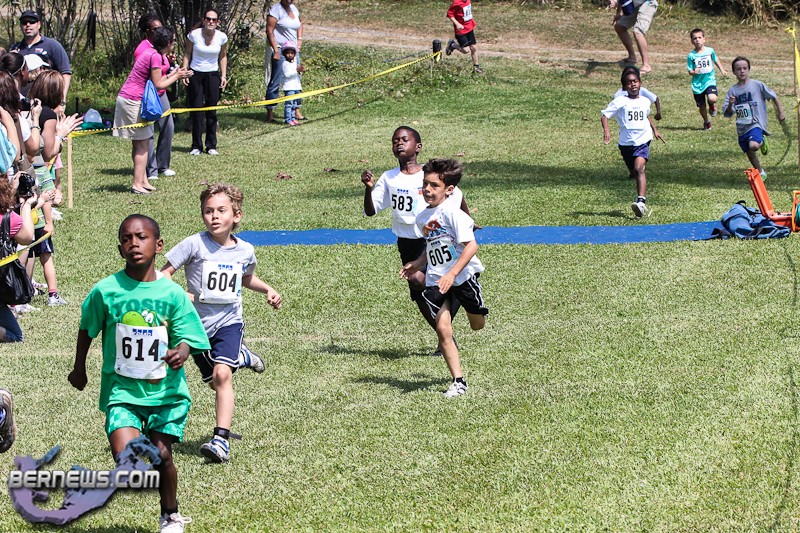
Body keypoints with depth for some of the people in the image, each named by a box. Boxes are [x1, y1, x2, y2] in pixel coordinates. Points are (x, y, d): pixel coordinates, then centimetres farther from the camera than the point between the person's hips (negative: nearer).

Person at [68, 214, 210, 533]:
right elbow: (87, 328, 9)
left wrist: (180, 353, -25)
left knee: (161, 455, 2)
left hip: (166, 390, 0)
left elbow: (185, 338, -2)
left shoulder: (172, 293, -8)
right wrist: (79, 369, 19)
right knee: (125, 457, -19)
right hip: (122, 390, 0)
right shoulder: (105, 291, -8)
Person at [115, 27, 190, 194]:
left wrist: (172, 75, 17)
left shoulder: (151, 53, 14)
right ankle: (138, 184, -5)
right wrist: (176, 77, -3)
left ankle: (143, 181, 20)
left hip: (127, 98, 10)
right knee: (142, 143, -5)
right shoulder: (155, 56, -17)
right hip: (134, 101, -10)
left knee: (139, 143, 15)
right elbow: (158, 85, -15)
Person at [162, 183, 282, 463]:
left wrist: (268, 290, 5)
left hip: (229, 320, 0)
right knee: (215, 382, 15)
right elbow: (164, 274, -11)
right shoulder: (194, 245, -13)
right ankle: (240, 356, 49)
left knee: (222, 373, -22)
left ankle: (222, 440, -23)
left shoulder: (244, 251, -2)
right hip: (199, 323, 0)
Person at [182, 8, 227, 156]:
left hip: (213, 75, 2)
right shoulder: (194, 35, -11)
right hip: (196, 75, -2)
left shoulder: (222, 37, -5)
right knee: (197, 111, -1)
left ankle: (211, 146, 9)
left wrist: (224, 75, 2)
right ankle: (196, 147, 6)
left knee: (212, 111, 2)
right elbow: (187, 54, 0)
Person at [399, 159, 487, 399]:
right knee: (443, 329, -9)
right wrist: (417, 264, 9)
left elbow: (471, 246, -22)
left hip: (463, 275, -5)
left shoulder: (452, 213, -17)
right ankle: (458, 381, -4)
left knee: (478, 326, 12)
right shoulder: (422, 218, 7)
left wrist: (452, 274, -28)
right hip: (436, 280, 5)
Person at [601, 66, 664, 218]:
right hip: (626, 143, 0)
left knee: (639, 167, -24)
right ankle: (642, 205, 32)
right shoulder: (620, 101, -5)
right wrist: (606, 130, -26)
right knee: (635, 173, 12)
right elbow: (604, 115, -11)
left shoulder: (645, 101, 8)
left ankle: (641, 201, -36)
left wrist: (654, 130, 28)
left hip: (643, 141, 0)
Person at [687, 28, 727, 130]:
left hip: (710, 80, -1)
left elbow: (715, 60, 19)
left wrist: (722, 70, 23)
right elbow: (690, 71, -3)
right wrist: (694, 72, -25)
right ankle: (706, 122, 35)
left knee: (712, 99, -27)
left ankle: (712, 106, 11)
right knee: (702, 106, 8)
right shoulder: (691, 55, -7)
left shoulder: (710, 51, -2)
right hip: (698, 83, 1)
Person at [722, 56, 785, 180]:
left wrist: (781, 113, 3)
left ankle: (761, 142, 4)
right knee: (750, 154, 11)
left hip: (756, 124, -5)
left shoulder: (757, 85, -6)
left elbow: (774, 97, 4)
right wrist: (730, 105, -18)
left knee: (753, 146, -31)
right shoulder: (732, 91, 4)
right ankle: (760, 172, 37)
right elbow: (727, 114, 3)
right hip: (741, 128, 5)